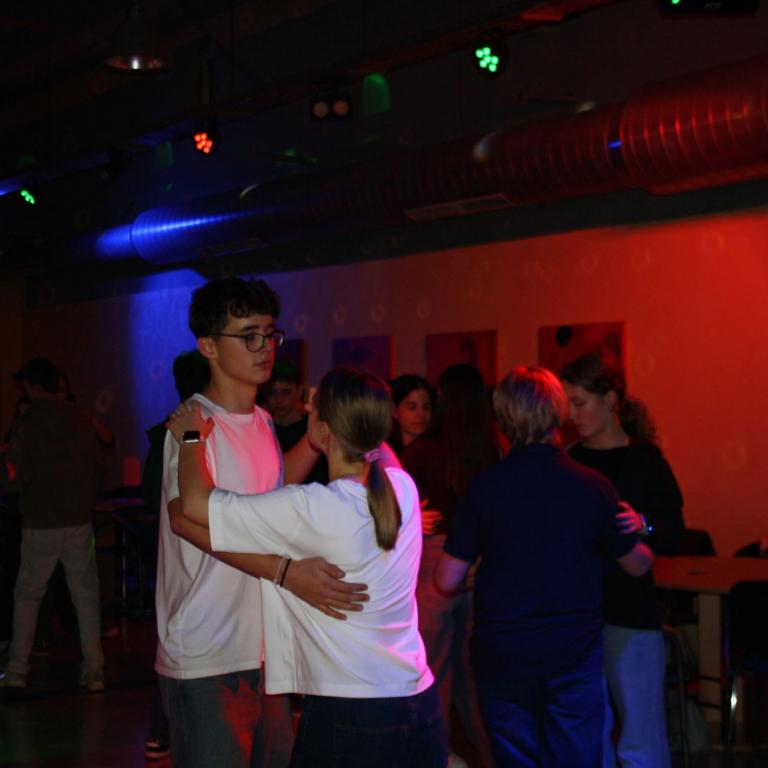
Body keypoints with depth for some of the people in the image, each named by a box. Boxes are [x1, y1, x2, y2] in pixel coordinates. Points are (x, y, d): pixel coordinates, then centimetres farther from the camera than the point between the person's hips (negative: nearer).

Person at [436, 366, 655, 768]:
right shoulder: (592, 486, -8)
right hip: (574, 656, 0)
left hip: (501, 658, 0)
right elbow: (638, 564, 6)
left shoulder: (484, 487, -9)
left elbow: (446, 581, -5)